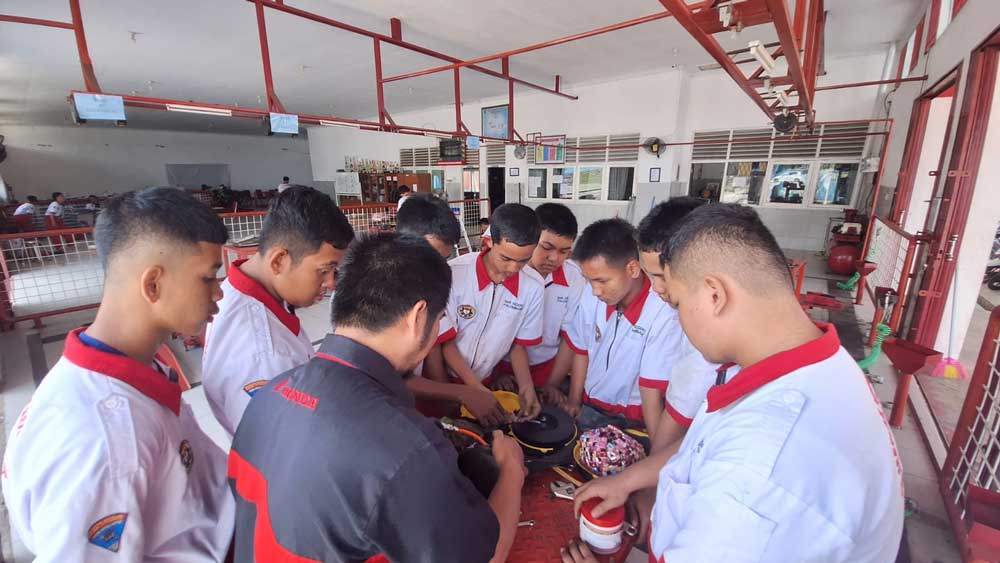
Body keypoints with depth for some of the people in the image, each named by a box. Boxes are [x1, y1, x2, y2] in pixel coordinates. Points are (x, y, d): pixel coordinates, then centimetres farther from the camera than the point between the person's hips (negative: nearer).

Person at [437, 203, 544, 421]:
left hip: (486, 382, 3)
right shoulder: (453, 275, -20)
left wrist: (526, 388, -11)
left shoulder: (533, 289, -11)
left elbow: (519, 344, 2)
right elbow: (444, 341, -12)